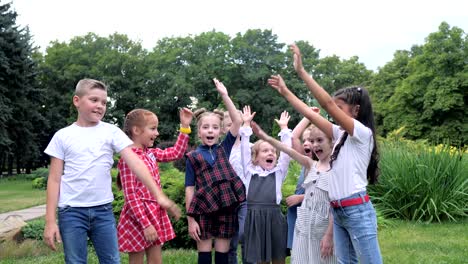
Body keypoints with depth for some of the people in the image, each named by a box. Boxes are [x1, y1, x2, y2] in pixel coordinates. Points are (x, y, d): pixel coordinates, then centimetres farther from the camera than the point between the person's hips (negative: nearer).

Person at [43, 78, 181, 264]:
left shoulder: (111, 132, 2)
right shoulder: (63, 136, 1)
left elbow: (135, 163, -7)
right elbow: (54, 179, 1)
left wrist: (158, 195, -17)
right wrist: (50, 220, -4)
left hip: (104, 209, 1)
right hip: (71, 211, -1)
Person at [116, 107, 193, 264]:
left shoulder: (151, 154, 8)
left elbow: (176, 153, 18)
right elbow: (131, 196, -19)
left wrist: (185, 126, 11)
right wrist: (145, 224, -22)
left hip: (155, 214, 8)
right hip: (138, 218, -8)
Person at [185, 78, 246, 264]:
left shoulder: (224, 149, 8)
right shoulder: (193, 157, 1)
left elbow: (238, 121, -1)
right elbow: (190, 189, -1)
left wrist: (224, 95, -7)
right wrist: (190, 219, -6)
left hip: (226, 209, 2)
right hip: (204, 210, -2)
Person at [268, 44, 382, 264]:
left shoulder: (363, 133, -11)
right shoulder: (341, 134, 12)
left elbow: (328, 105, -20)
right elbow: (311, 115, 14)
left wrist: (302, 72, -20)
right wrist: (285, 91, 15)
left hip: (357, 211, -8)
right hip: (338, 212, 8)